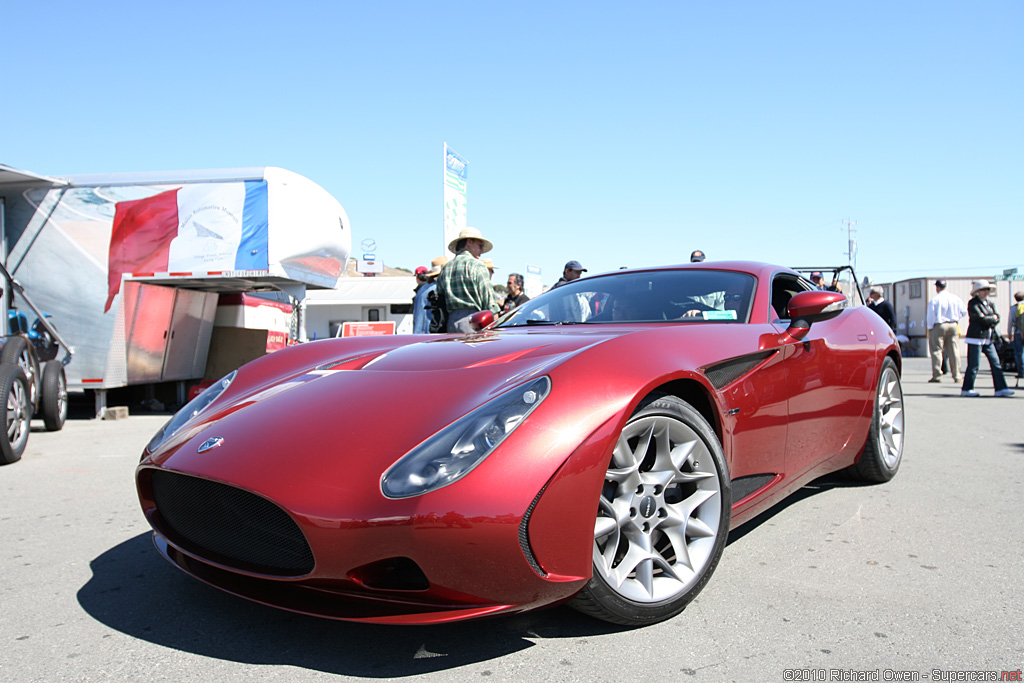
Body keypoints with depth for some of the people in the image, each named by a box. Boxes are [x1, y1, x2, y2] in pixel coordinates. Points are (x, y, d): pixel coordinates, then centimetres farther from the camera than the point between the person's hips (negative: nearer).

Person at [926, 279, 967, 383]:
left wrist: (929, 327, 2)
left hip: (938, 326, -4)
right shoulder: (956, 298, 3)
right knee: (954, 351, 8)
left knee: (936, 350, 0)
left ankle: (936, 375, -5)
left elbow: (930, 316, -10)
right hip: (953, 326, 4)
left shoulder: (934, 300, -11)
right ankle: (956, 376, 10)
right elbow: (963, 311, 10)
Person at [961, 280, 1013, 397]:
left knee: (996, 363, 3)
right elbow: (981, 318, -16)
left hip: (988, 338, 8)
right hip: (976, 338, -8)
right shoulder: (973, 303, -8)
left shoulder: (989, 303, 16)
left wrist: (989, 322, -10)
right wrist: (993, 318, -1)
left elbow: (997, 318, 9)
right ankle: (966, 389, 5)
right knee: (974, 365, -4)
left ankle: (1000, 388, 5)